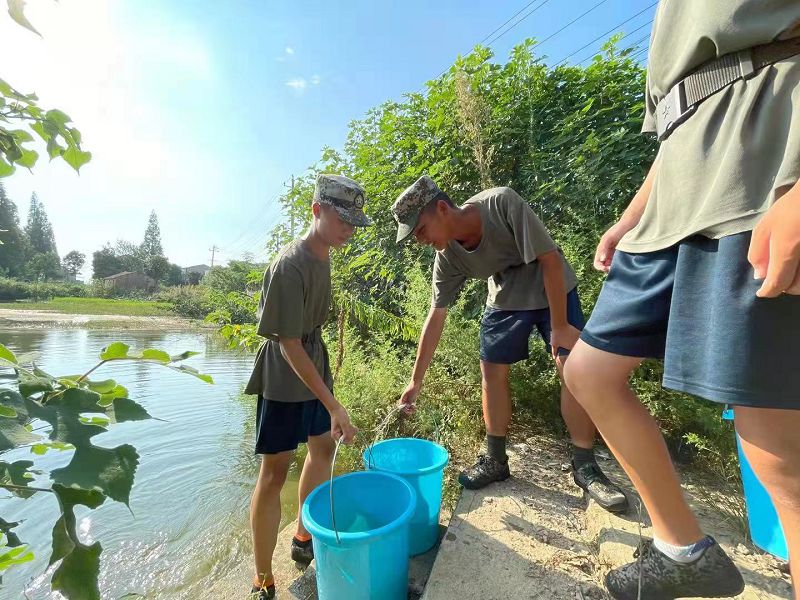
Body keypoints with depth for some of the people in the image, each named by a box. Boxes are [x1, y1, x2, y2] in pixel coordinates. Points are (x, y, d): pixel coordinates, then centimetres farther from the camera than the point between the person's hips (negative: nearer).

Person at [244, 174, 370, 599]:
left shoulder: (323, 255, 1)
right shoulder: (289, 267, -25)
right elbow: (288, 345, -25)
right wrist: (334, 406, -26)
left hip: (314, 367, 9)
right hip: (284, 378, -9)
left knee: (324, 445, 19)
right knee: (274, 471, 1)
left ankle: (304, 538, 40)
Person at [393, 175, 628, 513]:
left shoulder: (502, 204, -32)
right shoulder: (448, 257, -18)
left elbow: (550, 259, -27)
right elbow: (436, 317, -12)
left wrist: (560, 326, -24)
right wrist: (416, 380, -10)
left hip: (553, 289, -3)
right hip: (505, 299, 4)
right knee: (492, 371, -1)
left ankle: (585, 467, 6)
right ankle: (495, 461, 14)